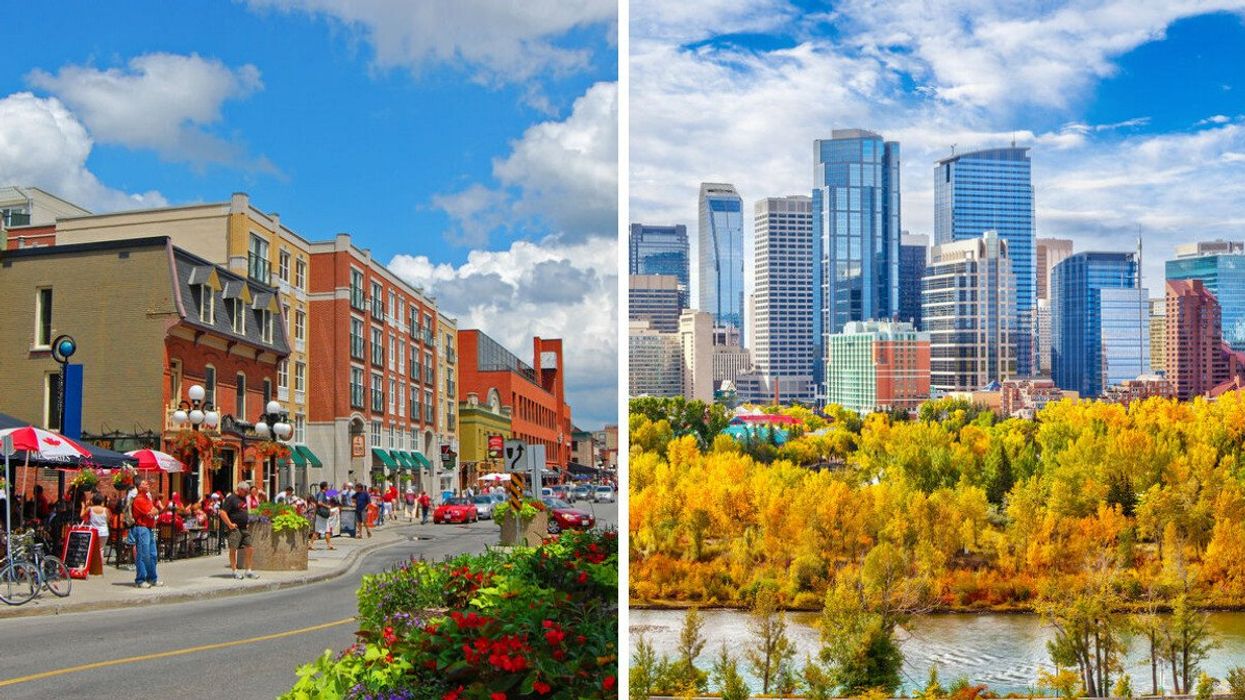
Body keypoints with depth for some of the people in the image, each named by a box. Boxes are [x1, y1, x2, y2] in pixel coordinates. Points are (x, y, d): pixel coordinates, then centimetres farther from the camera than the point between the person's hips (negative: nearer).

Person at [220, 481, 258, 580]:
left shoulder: (244, 498, 17)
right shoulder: (231, 498, -9)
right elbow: (222, 513, -16)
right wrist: (230, 524, -16)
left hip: (244, 528, 8)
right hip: (235, 528, -8)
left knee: (249, 549, 6)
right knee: (233, 549, -3)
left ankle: (248, 571, 13)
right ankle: (235, 571, 2)